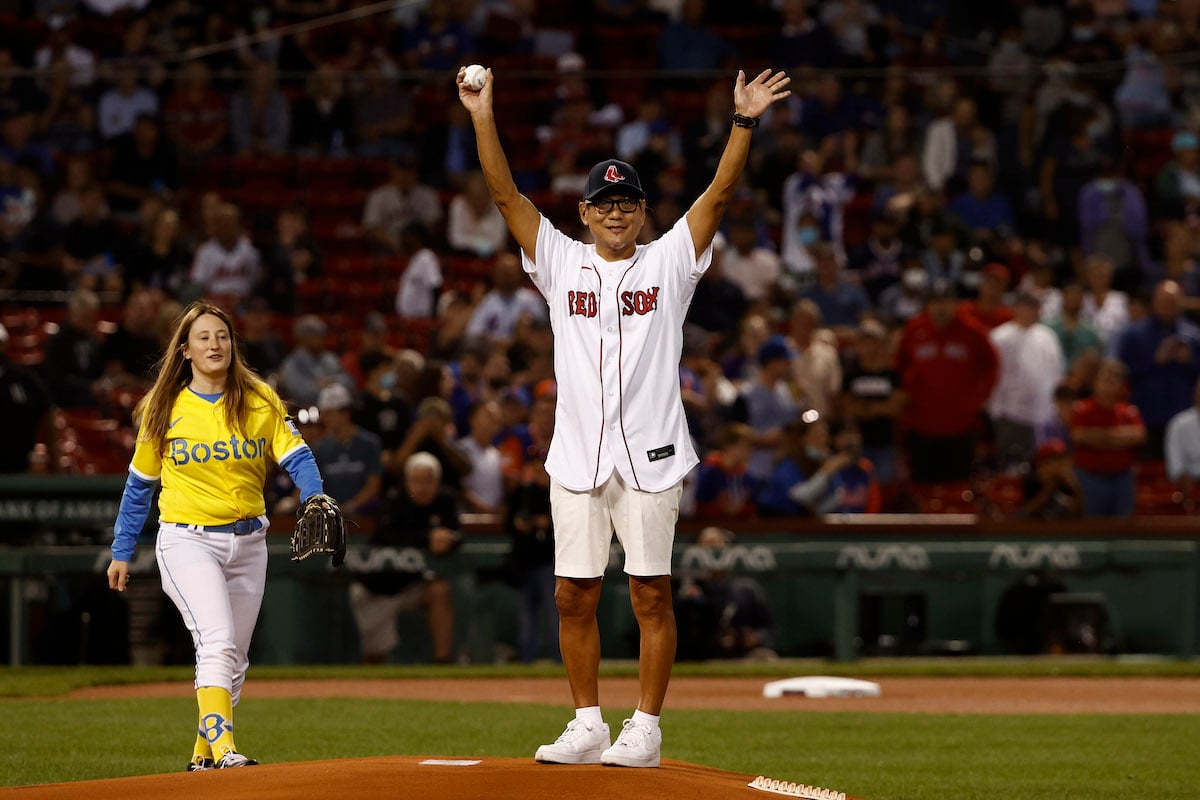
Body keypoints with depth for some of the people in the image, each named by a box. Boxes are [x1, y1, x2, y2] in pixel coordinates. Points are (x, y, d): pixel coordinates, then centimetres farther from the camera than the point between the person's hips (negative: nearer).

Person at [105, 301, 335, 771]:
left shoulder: (261, 401, 2)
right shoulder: (164, 410, 0)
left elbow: (296, 457, -6)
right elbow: (140, 484, 9)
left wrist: (315, 497, -27)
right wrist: (121, 552, 10)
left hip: (247, 542, 3)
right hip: (187, 541, -3)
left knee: (233, 658, 10)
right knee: (217, 640, -23)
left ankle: (204, 753, 24)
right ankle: (223, 746, -30)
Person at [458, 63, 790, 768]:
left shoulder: (669, 262, 6)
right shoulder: (561, 262, 11)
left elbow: (720, 194, -3)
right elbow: (506, 194, 5)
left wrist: (745, 122, -15)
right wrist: (483, 120, -4)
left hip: (651, 456, -2)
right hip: (578, 457, 2)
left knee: (652, 595, -1)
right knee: (574, 596, 4)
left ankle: (646, 729, 4)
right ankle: (588, 728, 13)